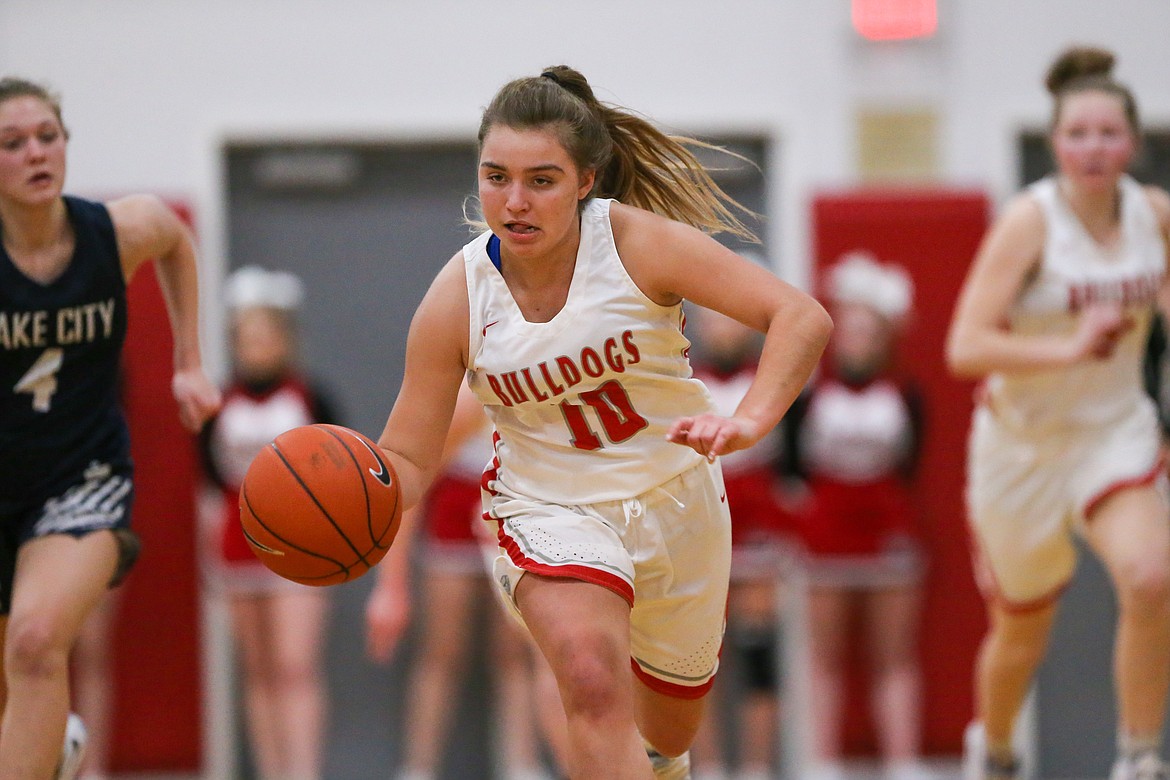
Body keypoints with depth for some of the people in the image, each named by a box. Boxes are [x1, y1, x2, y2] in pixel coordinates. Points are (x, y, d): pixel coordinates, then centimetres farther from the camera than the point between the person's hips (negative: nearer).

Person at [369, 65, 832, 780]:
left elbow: (803, 318, -25)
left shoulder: (638, 242, -21)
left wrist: (749, 422, -43)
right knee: (592, 681, -33)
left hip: (677, 500, 2)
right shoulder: (457, 299, -17)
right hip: (551, 509, -1)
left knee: (672, 719, 23)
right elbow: (409, 459, -10)